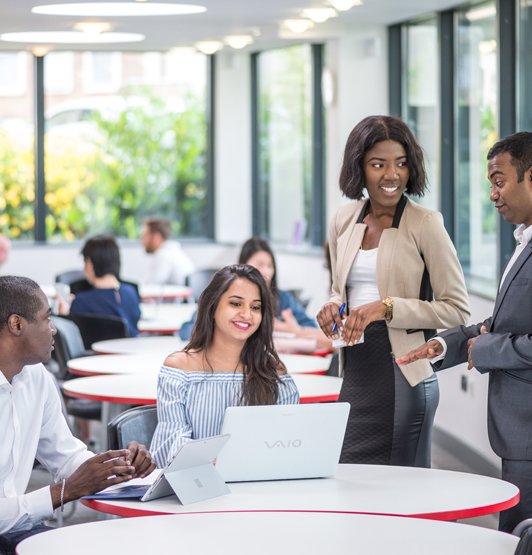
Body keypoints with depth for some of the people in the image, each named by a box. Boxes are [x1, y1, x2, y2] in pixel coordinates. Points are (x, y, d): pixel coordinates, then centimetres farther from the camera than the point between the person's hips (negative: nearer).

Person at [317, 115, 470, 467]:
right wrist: (333, 307, 3)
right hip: (355, 373, 5)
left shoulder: (424, 224, -6)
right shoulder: (343, 220, 10)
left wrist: (387, 308, -17)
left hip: (402, 375, -5)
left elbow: (457, 310, -8)